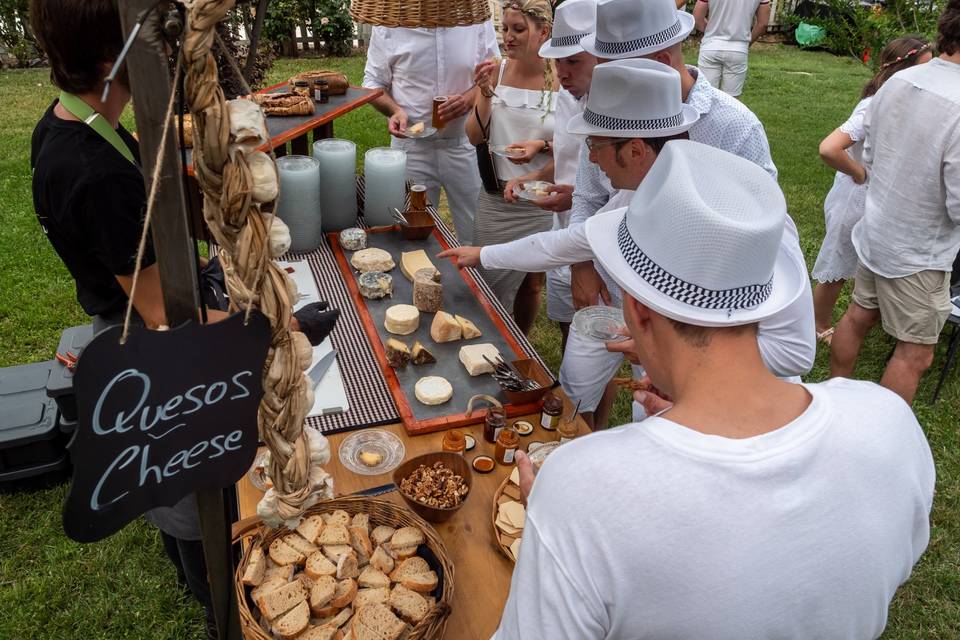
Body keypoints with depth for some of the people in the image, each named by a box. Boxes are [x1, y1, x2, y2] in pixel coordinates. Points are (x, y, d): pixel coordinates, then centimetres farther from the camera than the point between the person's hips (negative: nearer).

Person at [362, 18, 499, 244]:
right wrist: (395, 110, -16)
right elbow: (373, 82, 3)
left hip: (465, 145, 1)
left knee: (476, 233, 11)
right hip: (411, 145, 0)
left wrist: (470, 98, -17)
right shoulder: (389, 24, -6)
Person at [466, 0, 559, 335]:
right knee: (490, 281, 14)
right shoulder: (496, 71, -4)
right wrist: (485, 94, -17)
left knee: (531, 283, 15)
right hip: (495, 197, 2)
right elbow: (475, 137, -2)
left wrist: (542, 146, -22)